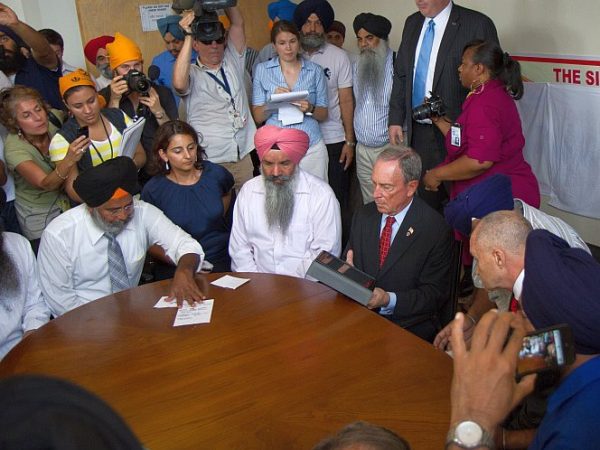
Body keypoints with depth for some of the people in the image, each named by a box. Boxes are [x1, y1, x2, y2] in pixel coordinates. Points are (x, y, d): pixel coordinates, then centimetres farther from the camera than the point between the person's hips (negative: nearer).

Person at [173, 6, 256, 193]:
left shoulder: (233, 62, 11)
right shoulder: (191, 74, -2)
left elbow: (238, 24, 4)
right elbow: (179, 83, -25)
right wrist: (188, 36, -20)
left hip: (246, 156, 4)